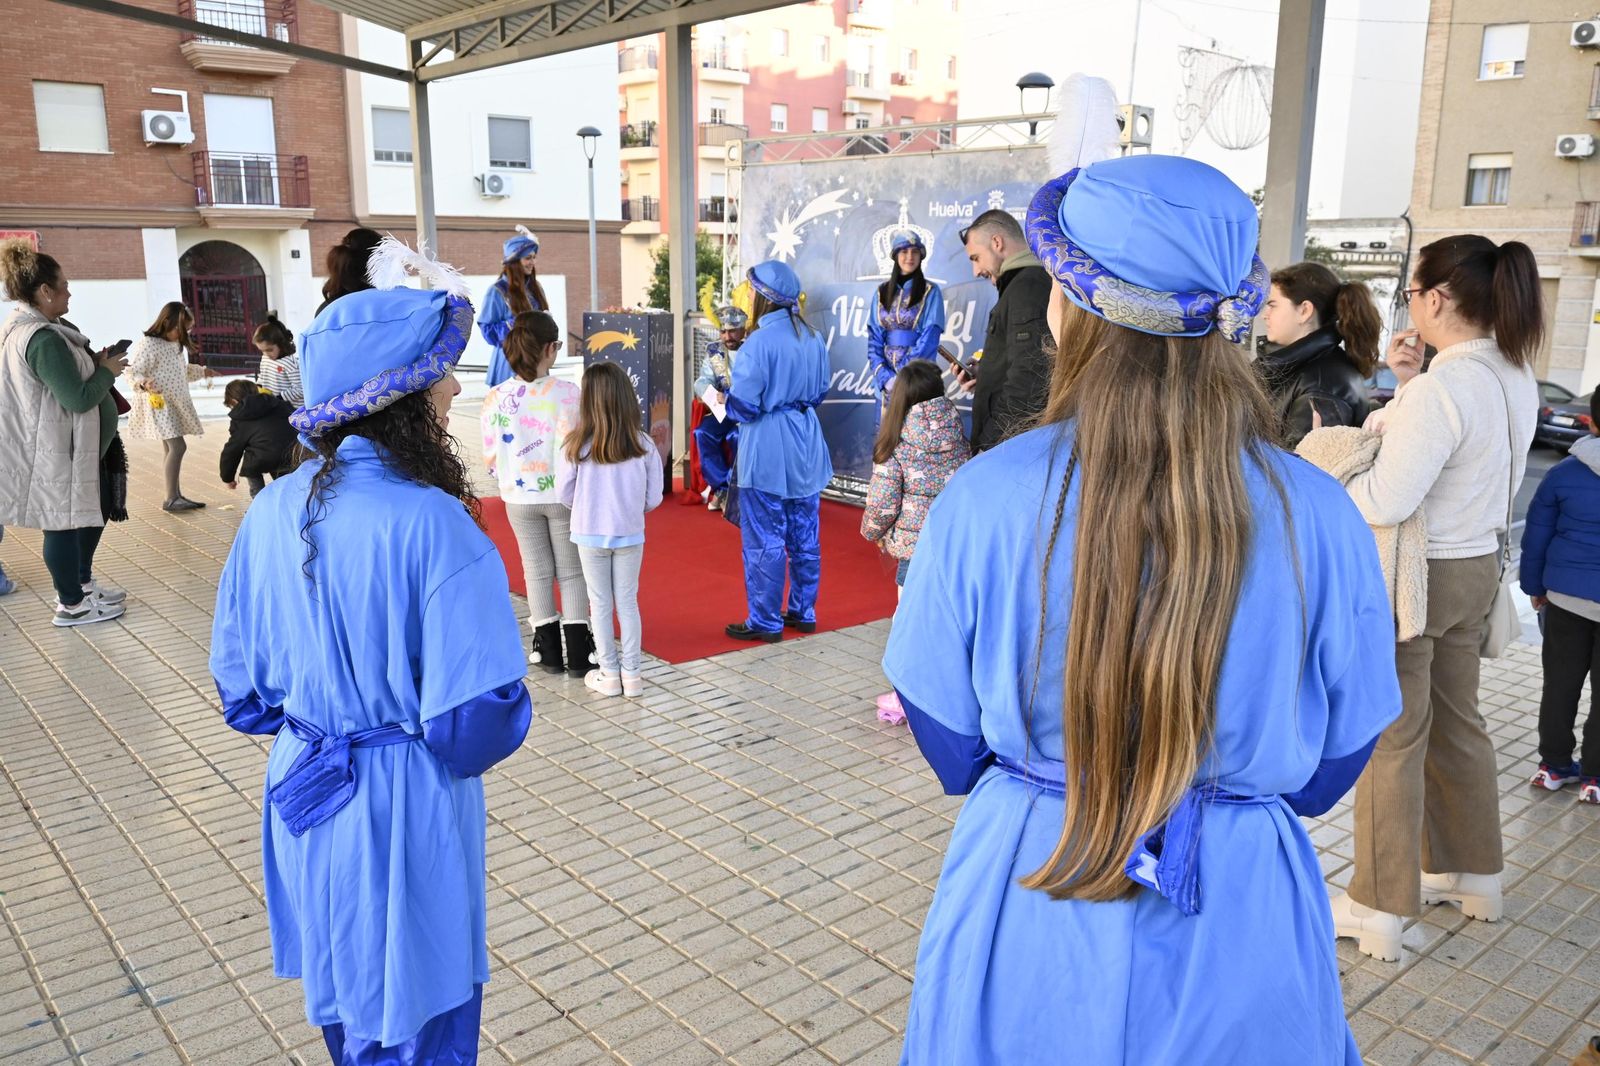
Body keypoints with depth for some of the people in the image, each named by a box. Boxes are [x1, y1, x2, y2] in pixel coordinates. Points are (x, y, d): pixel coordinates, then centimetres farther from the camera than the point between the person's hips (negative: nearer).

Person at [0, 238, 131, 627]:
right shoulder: (44, 339, -25)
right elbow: (78, 398, -25)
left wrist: (95, 363, 6)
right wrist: (107, 371, -10)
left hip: (67, 445, 11)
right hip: (59, 450, -11)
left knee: (92, 512, 22)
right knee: (65, 522, 2)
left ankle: (81, 582, 37)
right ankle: (71, 604, 15)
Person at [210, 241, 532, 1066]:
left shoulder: (272, 512, -5)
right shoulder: (432, 525, -26)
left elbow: (240, 684, 5)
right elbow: (479, 715, -24)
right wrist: (459, 747, -2)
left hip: (303, 797, 7)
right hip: (405, 811, -6)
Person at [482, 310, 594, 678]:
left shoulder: (495, 397, -6)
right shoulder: (567, 393, -17)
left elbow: (491, 457, -1)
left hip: (519, 499, 3)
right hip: (562, 496, -2)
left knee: (537, 571, 14)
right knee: (571, 571, 10)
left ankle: (548, 651, 21)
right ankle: (578, 653, 13)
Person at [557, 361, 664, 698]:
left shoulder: (577, 446, -14)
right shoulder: (643, 445, -11)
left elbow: (565, 494, -5)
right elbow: (653, 499, -4)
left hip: (589, 535, -1)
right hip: (630, 535, 1)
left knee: (600, 604, 12)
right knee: (628, 603, 12)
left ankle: (609, 674, 19)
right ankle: (631, 674, 16)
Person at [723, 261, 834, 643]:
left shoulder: (759, 343, -18)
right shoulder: (814, 339, 5)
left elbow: (743, 406, -19)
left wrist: (726, 398, 2)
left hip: (766, 453, -7)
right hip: (806, 447, 7)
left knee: (764, 540, 2)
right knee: (805, 536, 14)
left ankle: (765, 622, 9)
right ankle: (803, 612, 24)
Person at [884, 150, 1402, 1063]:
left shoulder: (983, 499, -20)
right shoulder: (1319, 518, -17)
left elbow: (950, 742, -7)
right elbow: (1332, 763, -3)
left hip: (1022, 929, 0)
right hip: (1243, 933, 1)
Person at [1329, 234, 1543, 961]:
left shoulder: (1443, 388, -24)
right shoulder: (1516, 377, 5)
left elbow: (1386, 501, -28)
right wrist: (1409, 386, 2)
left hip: (1416, 577, -9)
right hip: (1477, 569, 9)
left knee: (1392, 739, 2)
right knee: (1456, 722, 22)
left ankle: (1379, 909, 15)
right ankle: (1474, 874, 37)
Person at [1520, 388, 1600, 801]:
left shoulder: (1564, 473, -4)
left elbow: (1536, 536, 1)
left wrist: (1535, 587, 13)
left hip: (1566, 596, 1)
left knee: (1560, 683, 13)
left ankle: (1554, 764, 22)